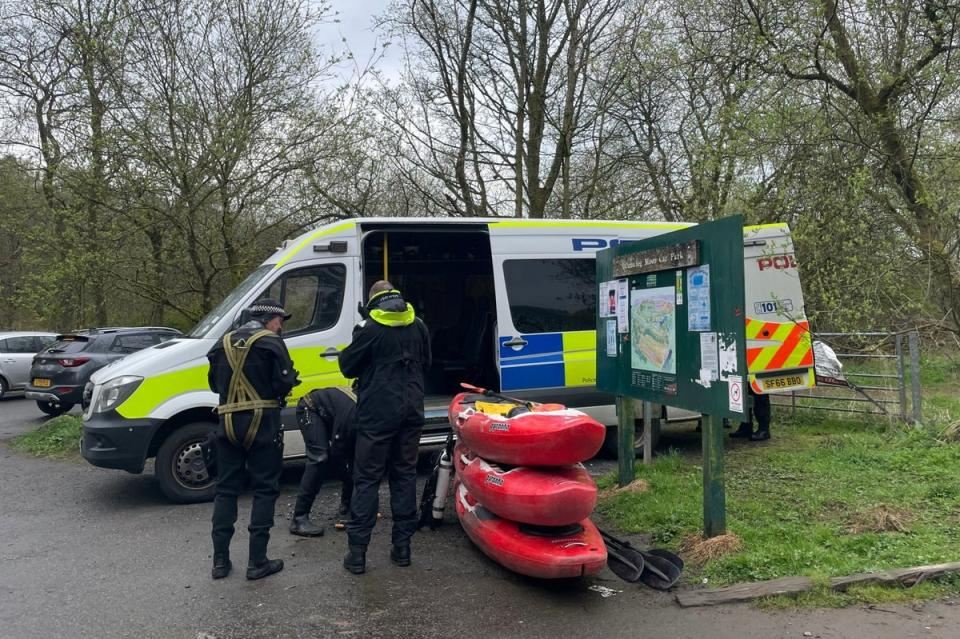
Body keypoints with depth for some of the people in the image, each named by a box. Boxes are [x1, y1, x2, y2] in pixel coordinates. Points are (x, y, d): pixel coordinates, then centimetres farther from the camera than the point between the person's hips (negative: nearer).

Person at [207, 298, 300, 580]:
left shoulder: (224, 343, 11)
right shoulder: (271, 343, -7)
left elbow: (215, 384, 15)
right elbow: (283, 384, -13)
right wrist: (291, 377, 8)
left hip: (228, 424, 5)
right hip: (263, 425, -5)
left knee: (226, 489, 14)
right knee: (265, 490, 4)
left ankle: (220, 560, 16)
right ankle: (257, 562, 5)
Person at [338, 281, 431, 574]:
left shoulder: (370, 328, -11)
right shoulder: (418, 326, 7)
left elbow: (347, 367, -1)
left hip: (378, 413, -5)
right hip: (412, 410, 5)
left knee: (367, 479, 2)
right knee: (405, 475, 13)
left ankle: (357, 552, 4)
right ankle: (402, 545, 16)